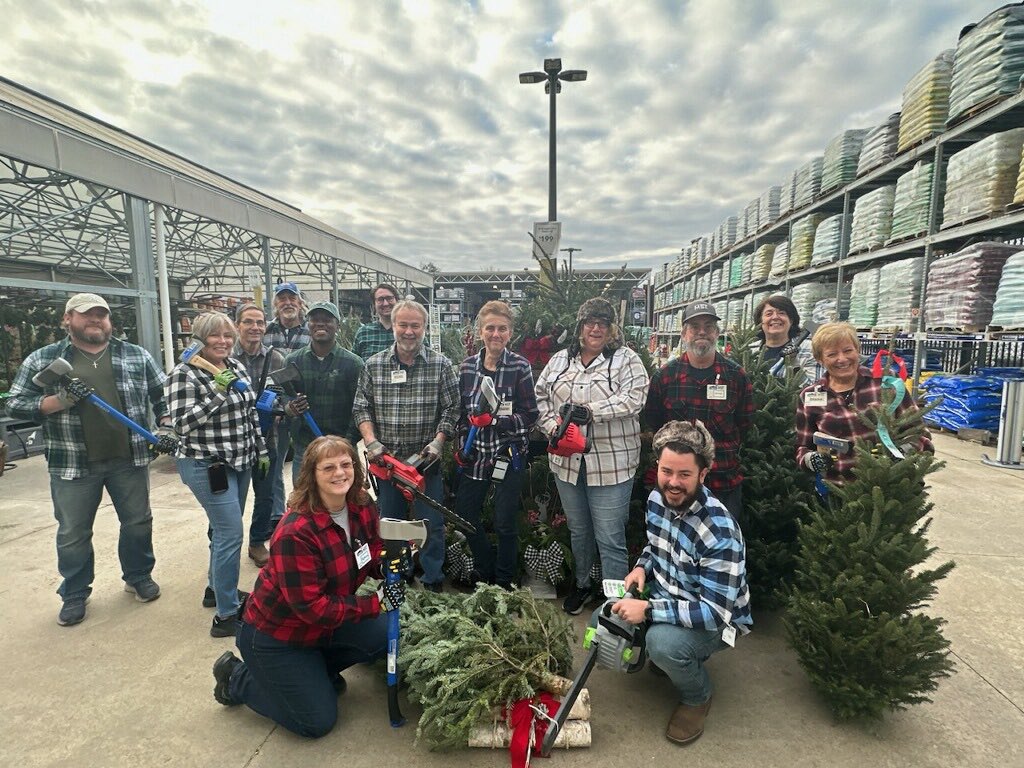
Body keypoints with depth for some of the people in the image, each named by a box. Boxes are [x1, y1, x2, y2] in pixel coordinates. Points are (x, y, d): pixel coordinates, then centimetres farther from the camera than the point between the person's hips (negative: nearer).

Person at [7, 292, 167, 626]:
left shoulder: (138, 356, 4)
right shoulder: (42, 360, 0)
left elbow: (162, 395, 9)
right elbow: (15, 404, -1)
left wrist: (167, 427, -3)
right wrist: (59, 401, -17)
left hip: (129, 459, 1)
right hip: (72, 464, -1)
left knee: (138, 521, 12)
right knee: (73, 533, 12)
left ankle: (139, 577, 33)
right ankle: (74, 594, 30)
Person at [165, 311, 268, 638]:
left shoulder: (237, 367, 8)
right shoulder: (184, 374, -12)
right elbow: (182, 424, -19)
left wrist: (261, 450, 16)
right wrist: (217, 391, -26)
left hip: (240, 463, 7)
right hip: (208, 466, -7)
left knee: (224, 528, 19)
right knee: (230, 533, -9)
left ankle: (217, 588, 38)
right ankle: (226, 616, 1)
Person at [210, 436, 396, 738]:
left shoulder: (362, 507, -13)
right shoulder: (295, 532, -33)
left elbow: (374, 553, 0)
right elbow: (311, 607, -30)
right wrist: (376, 603, -30)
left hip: (325, 621, 7)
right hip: (274, 634, -6)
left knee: (386, 634, -9)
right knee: (318, 722, -1)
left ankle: (317, 669, 16)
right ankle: (238, 679, 18)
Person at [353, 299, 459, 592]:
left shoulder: (441, 365, -3)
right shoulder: (373, 365, 1)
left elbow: (451, 409, -3)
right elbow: (361, 408, 4)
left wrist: (438, 441, -14)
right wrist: (371, 441, -9)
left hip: (426, 459, -2)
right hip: (386, 459, 2)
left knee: (432, 523, 6)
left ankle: (432, 583, 23)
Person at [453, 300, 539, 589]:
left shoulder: (520, 367, -9)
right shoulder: (467, 366, 2)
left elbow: (530, 415, -10)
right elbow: (461, 411, 11)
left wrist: (495, 420, -22)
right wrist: (462, 445, 3)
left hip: (509, 454, -4)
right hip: (475, 454, 4)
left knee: (505, 524, 4)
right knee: (464, 516, 13)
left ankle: (504, 582, 30)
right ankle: (485, 570, 39)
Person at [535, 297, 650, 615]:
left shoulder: (627, 360, -4)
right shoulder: (559, 360, 10)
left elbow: (633, 398, -18)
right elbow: (541, 396, 12)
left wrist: (588, 410, -23)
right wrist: (552, 426, -5)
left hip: (611, 465, -4)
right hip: (567, 461, 5)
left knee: (610, 538, 1)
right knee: (578, 529, 21)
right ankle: (582, 584, 43)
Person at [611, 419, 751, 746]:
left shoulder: (719, 531, -33)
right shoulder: (656, 499, -10)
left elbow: (715, 612, -32)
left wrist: (648, 609, -32)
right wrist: (642, 567, -10)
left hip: (716, 619, -7)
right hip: (667, 597, 7)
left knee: (662, 640, -34)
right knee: (603, 622, -4)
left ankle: (697, 696, 0)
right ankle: (667, 655, 20)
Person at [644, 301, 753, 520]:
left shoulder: (736, 376, -1)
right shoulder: (665, 375, -2)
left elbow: (744, 424, 8)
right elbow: (652, 422, 6)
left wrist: (724, 451, 5)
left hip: (726, 483, 0)